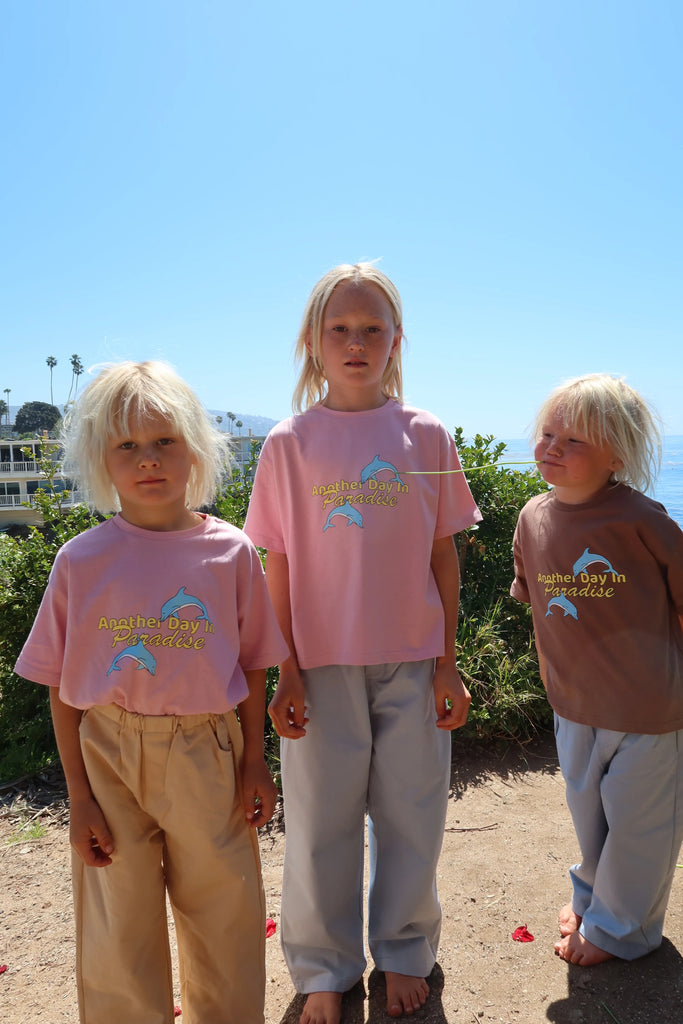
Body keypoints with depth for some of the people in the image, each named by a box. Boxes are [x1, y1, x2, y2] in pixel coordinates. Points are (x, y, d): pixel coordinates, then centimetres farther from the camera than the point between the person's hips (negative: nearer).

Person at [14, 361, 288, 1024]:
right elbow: (63, 689, -3)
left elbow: (252, 666, 0)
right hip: (109, 752, 0)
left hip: (206, 753, 1)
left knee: (223, 917, 17)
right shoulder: (81, 560, -7)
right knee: (117, 928, 14)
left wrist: (254, 764, 1)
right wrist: (79, 795, -2)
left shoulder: (230, 552, -7)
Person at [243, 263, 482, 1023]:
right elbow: (279, 566, -1)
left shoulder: (425, 436, 0)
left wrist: (447, 664, 2)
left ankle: (405, 954, 40)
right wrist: (286, 672, -3)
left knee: (411, 815, 14)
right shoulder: (289, 442, -3)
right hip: (324, 662, -1)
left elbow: (443, 556, 3)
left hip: (412, 660, 1)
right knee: (321, 823, 11)